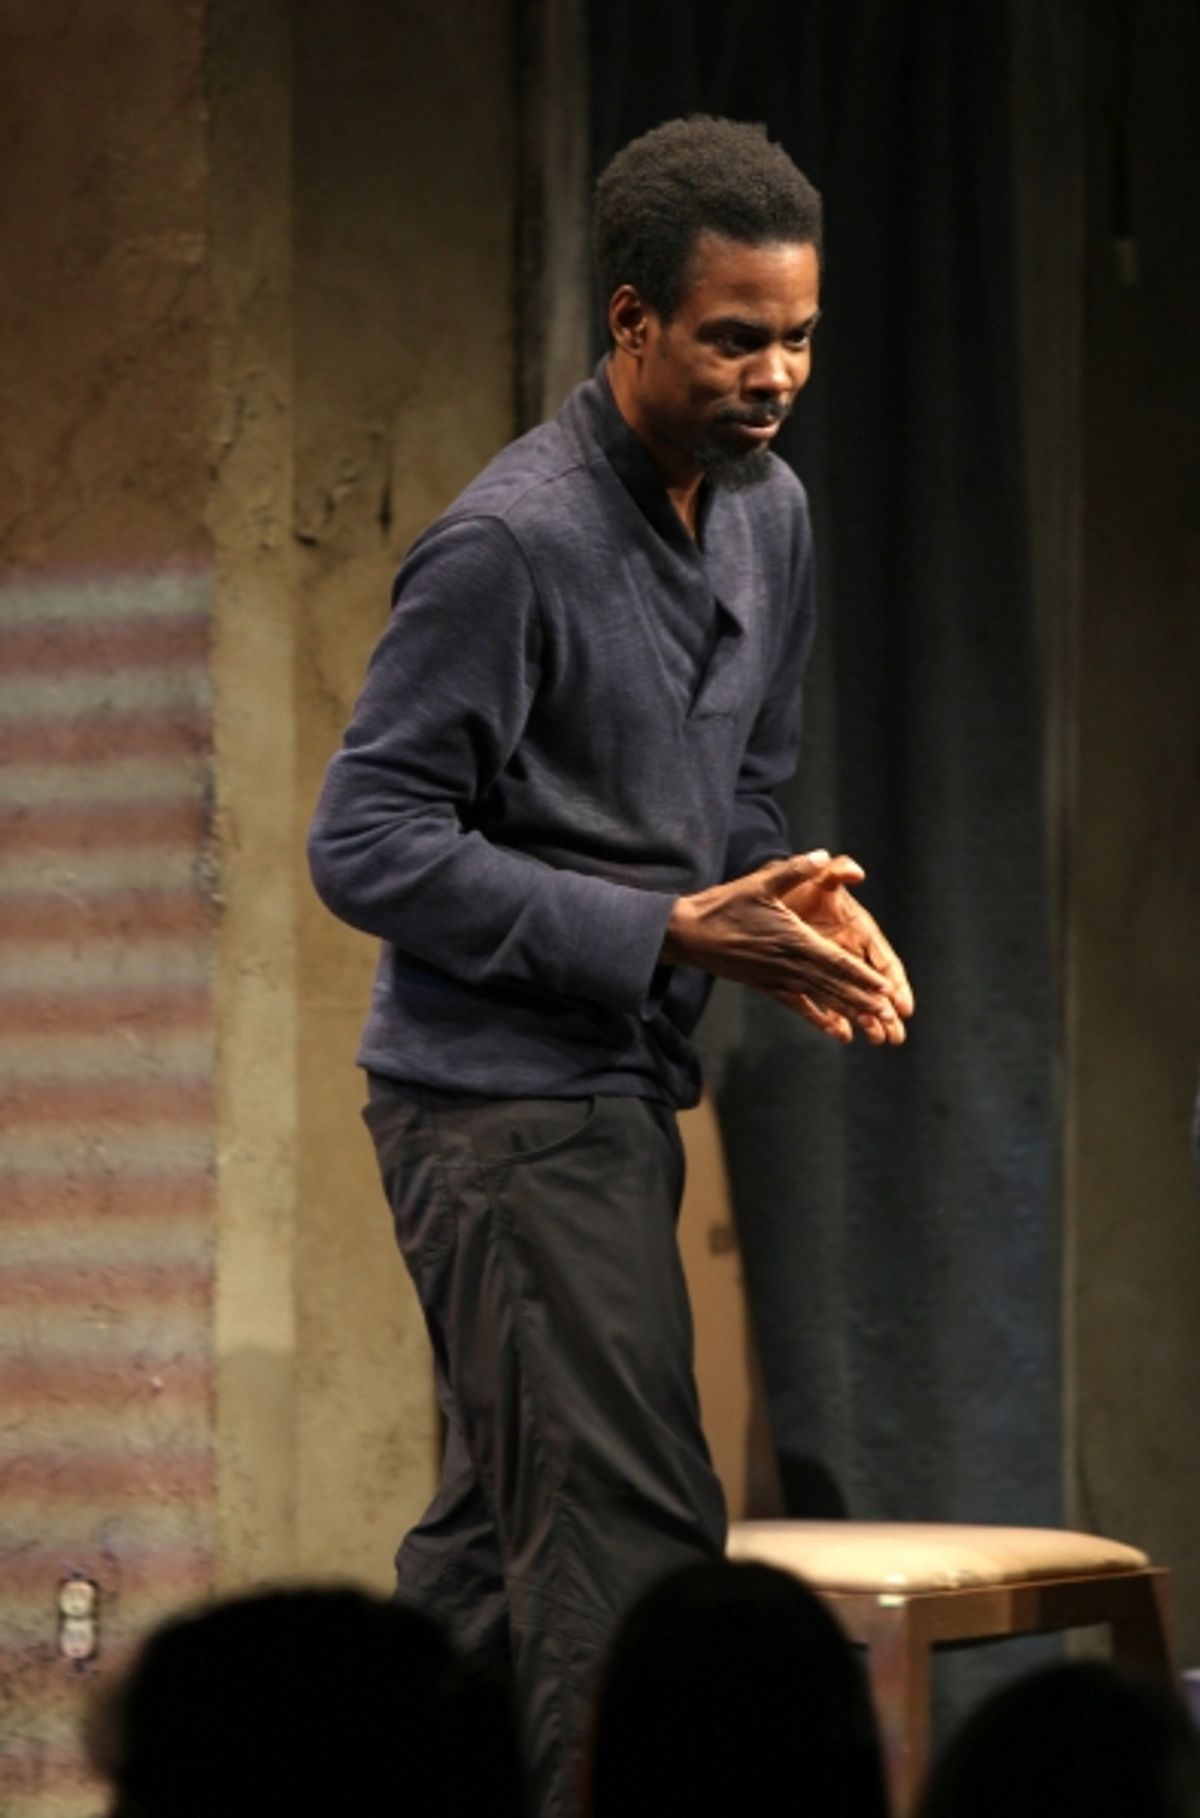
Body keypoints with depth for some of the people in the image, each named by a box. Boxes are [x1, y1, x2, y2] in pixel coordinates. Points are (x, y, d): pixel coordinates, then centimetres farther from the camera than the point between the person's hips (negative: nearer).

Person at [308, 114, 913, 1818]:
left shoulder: (767, 514, 10)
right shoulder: (512, 543, -17)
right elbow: (368, 843, -18)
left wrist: (808, 905, -3)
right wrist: (674, 935, -21)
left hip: (617, 1095, 9)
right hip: (504, 1097, -9)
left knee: (500, 1544, 13)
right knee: (630, 1546, -12)